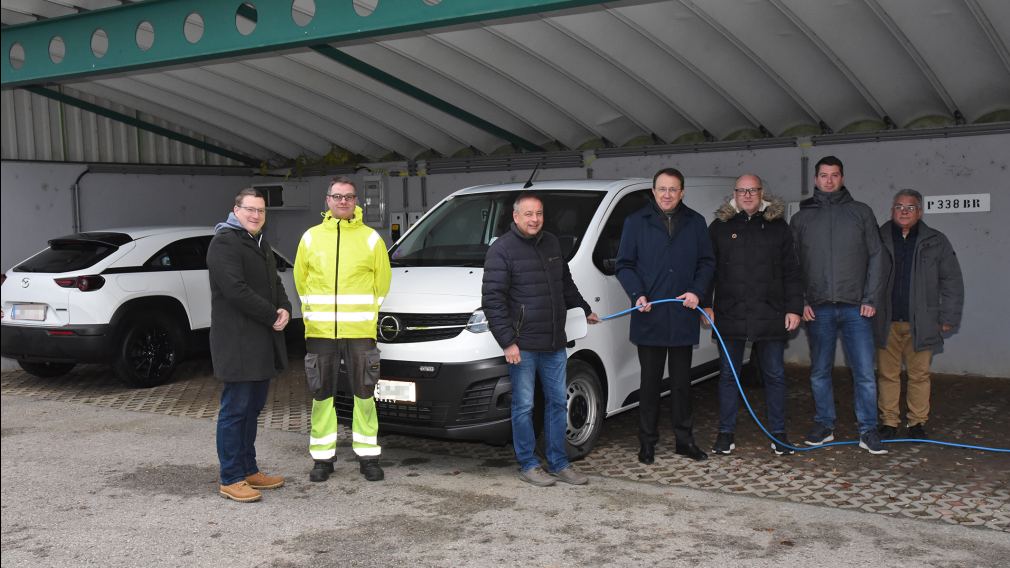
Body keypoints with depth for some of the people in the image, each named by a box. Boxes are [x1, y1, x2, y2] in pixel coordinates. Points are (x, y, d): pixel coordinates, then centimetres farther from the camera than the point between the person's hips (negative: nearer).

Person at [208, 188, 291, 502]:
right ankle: (231, 479, 2)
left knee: (252, 408, 15)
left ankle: (249, 470, 24)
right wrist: (272, 315, -16)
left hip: (262, 343, 9)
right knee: (235, 410, -5)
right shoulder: (224, 242, -10)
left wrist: (285, 308, 1)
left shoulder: (260, 244, 20)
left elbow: (275, 283, 23)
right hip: (237, 343, -9)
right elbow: (236, 290, -21)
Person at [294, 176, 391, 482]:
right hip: (320, 331, 1)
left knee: (364, 394, 3)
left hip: (360, 331, -1)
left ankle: (368, 455, 14)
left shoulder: (371, 238, 4)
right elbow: (301, 279, 15)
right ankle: (322, 457, 15)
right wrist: (311, 313, 11)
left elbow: (382, 280, 9)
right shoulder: (311, 237, 8)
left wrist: (366, 312, 8)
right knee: (322, 395, 6)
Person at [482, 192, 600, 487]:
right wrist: (507, 341, -17)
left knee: (558, 403, 10)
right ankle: (528, 465, 14)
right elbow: (492, 299, -13)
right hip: (522, 346, -6)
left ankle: (559, 463, 20)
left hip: (555, 344, 7)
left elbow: (566, 283, 29)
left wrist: (584, 309, 33)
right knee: (524, 406, 2)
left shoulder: (552, 244, 12)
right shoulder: (502, 249, -9)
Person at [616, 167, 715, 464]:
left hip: (684, 317, 2)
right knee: (650, 382, 6)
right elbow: (624, 264, 2)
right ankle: (647, 442, 15)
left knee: (682, 381, 12)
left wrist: (697, 291, -6)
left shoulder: (695, 222, 9)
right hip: (649, 317, -2)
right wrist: (637, 294, -13)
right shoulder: (636, 222, 3)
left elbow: (707, 262, 11)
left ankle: (684, 439, 24)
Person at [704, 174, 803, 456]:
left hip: (770, 316, 1)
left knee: (775, 375, 6)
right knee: (729, 374, 6)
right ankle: (725, 433, 15)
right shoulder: (719, 227, 7)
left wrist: (794, 308, 1)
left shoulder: (778, 227, 9)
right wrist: (706, 305, -2)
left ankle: (778, 433, 17)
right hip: (730, 315, 0)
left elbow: (791, 271, 8)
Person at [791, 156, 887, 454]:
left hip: (855, 307, -1)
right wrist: (800, 302, -2)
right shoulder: (801, 218, 9)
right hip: (818, 309, 1)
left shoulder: (861, 212, 7)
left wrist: (870, 298, -3)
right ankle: (824, 426, 20)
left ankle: (868, 431, 5)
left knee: (864, 372, -4)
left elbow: (876, 257, 5)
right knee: (819, 371, 8)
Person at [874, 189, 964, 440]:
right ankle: (889, 422, 15)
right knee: (887, 374, 5)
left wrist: (949, 317, 2)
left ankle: (918, 422, 16)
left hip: (921, 323, 0)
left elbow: (952, 282, 8)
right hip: (886, 322, 0)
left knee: (919, 374, 4)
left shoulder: (936, 242, 6)